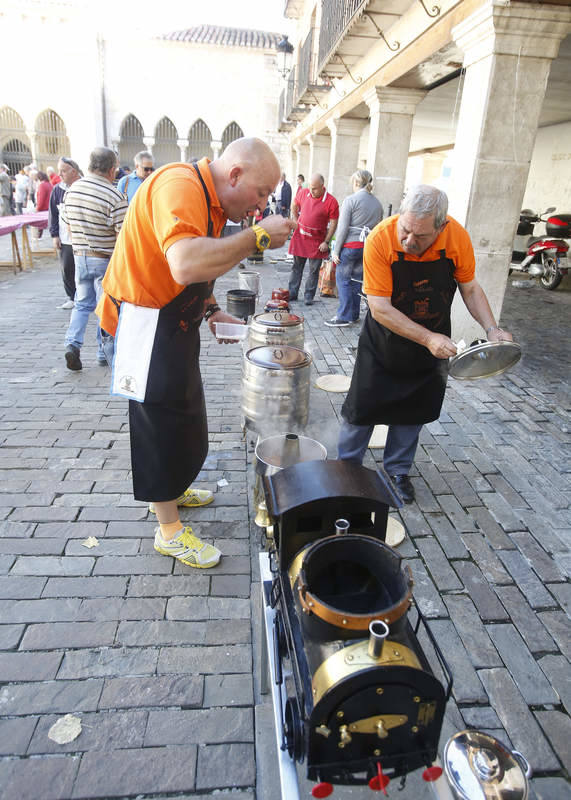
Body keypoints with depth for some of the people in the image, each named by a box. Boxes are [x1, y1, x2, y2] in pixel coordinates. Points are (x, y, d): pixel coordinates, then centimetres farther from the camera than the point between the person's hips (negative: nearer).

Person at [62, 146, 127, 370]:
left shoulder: (71, 190, 2)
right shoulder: (114, 197, -18)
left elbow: (67, 223, 12)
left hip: (80, 256, 5)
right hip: (106, 260, -5)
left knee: (82, 303, 17)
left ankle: (73, 343, 0)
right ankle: (104, 353, 17)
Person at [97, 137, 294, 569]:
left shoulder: (211, 198, 8)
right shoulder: (180, 187, -25)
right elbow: (186, 265, -42)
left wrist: (212, 310, 8)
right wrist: (258, 236, -32)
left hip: (174, 321, 10)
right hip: (145, 322, -10)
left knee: (183, 414, 21)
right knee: (162, 424, 0)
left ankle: (173, 489, 43)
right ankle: (170, 531, 16)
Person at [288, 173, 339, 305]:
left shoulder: (331, 202, -11)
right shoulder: (303, 193, 0)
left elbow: (333, 224, -7)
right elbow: (294, 207, 19)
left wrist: (326, 242, -11)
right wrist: (296, 223, 11)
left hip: (317, 240, -3)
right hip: (300, 236, 3)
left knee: (314, 269, 2)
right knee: (296, 267, 9)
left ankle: (308, 296, 12)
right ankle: (292, 293, 18)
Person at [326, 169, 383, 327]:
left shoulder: (350, 200, -7)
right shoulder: (377, 203, 12)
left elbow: (343, 228, -11)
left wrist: (336, 250, -8)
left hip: (350, 245, -6)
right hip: (368, 247, 7)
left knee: (343, 279, 0)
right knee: (357, 280, 14)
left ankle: (344, 317, 0)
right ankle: (354, 314, 19)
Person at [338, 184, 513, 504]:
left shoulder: (458, 238, -19)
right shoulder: (381, 239, -28)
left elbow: (470, 288, -4)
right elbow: (380, 309, -29)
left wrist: (492, 329, -18)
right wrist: (427, 338, -33)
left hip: (434, 341, 3)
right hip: (385, 342, -2)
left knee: (413, 409, 14)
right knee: (363, 407, 5)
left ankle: (398, 471, 34)